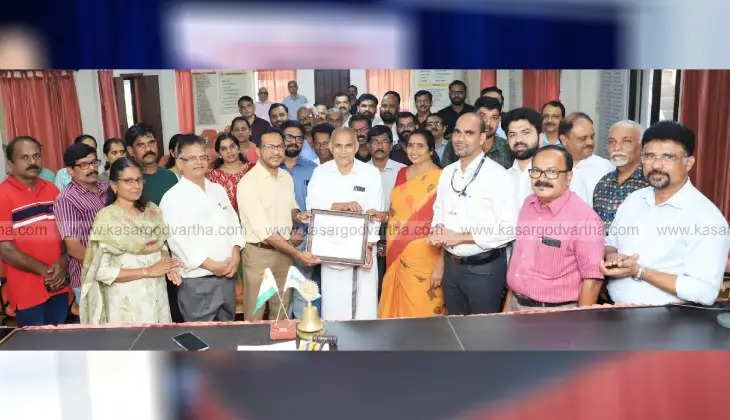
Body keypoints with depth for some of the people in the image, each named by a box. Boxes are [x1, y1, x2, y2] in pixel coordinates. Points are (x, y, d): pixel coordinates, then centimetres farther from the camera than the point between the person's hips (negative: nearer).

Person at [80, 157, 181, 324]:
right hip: (126, 300, -5)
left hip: (157, 292, 5)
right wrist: (148, 271, -16)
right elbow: (101, 271, -14)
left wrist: (167, 262, -4)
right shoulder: (106, 217, -11)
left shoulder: (151, 209, 4)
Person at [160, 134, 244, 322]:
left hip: (227, 274, 6)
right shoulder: (173, 198, -9)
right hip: (196, 282, -6)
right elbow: (178, 241, -16)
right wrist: (212, 266, -16)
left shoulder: (218, 190, 12)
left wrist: (235, 255, -4)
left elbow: (233, 224, 12)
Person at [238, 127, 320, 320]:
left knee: (281, 311, 16)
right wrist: (297, 254, -23)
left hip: (284, 251, 6)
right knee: (255, 315, 5)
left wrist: (298, 215, -3)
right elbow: (264, 231, -21)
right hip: (258, 252, -6)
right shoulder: (248, 182, -17)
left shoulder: (287, 177, 6)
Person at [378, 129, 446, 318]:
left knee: (422, 311, 4)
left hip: (424, 258, -6)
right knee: (396, 307, 14)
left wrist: (440, 264, -19)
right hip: (397, 255, 6)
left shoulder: (440, 178, -11)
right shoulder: (402, 173, 10)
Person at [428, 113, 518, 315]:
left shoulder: (497, 175, -14)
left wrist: (461, 237, -19)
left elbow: (510, 229, -19)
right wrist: (437, 229, -4)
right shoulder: (447, 172, 7)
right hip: (451, 265, 6)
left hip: (484, 268, -6)